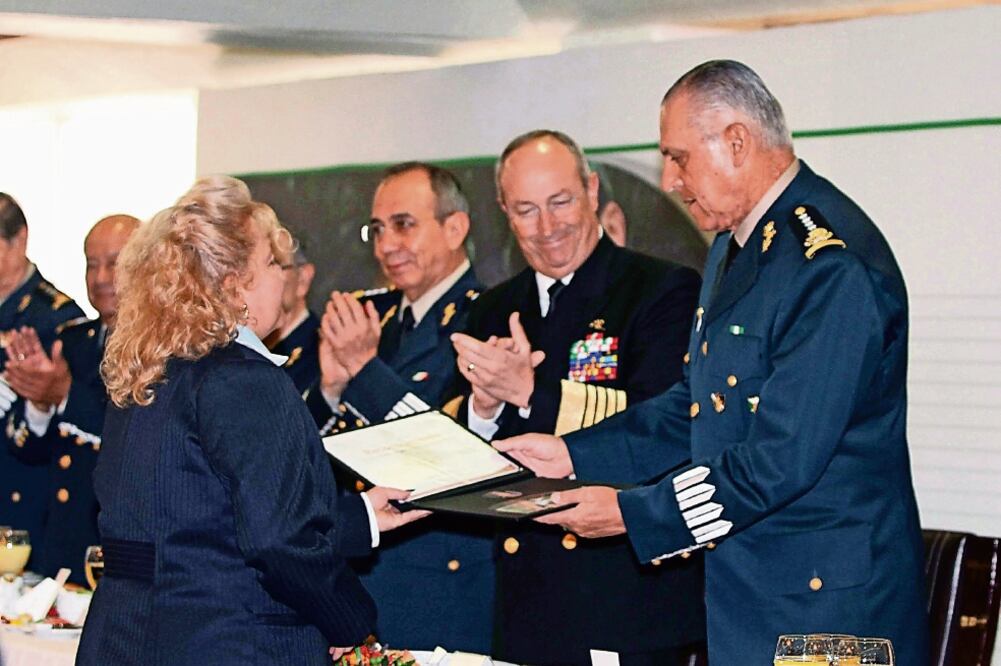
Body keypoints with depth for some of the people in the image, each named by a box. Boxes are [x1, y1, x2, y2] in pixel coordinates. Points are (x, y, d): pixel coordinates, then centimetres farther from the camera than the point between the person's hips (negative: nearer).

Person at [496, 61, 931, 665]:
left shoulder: (832, 264, -21)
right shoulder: (736, 244, 13)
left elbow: (783, 457, -24)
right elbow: (699, 408, 18)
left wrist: (631, 512, -19)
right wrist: (573, 454, 9)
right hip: (741, 588, 9)